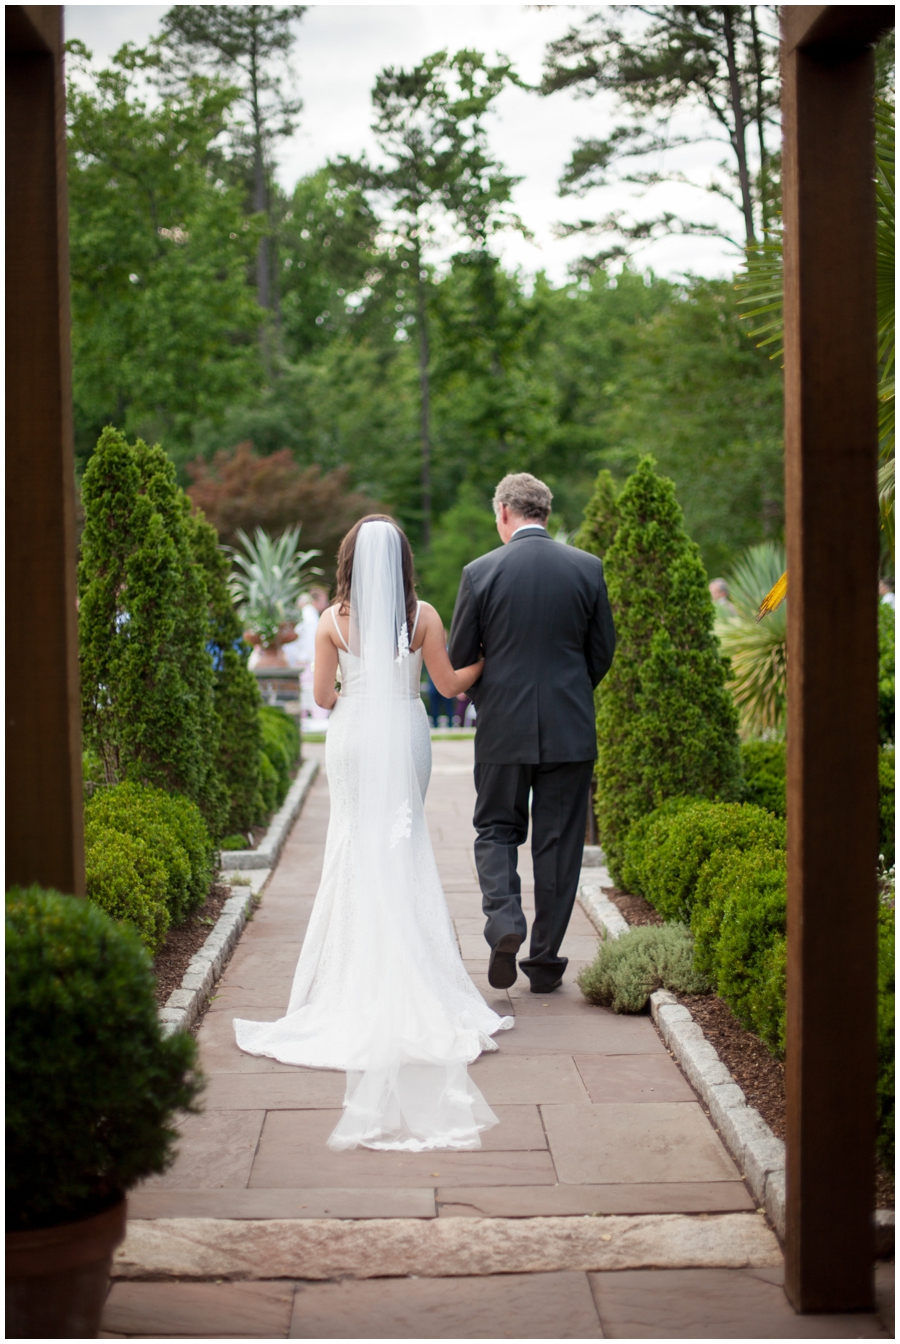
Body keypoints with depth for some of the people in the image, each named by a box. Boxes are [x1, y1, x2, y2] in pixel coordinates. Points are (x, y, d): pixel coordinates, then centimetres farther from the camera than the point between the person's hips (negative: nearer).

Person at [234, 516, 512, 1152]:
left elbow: (323, 695, 1)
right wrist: (488, 655, 16)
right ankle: (405, 968, 6)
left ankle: (355, 970, 7)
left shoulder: (334, 620, -3)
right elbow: (449, 684, 0)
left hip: (352, 740, 0)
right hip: (405, 737, 0)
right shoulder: (423, 615, -5)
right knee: (404, 845, 7)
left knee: (356, 843, 8)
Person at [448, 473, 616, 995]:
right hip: (570, 731, 1)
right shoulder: (588, 569, -1)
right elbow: (603, 652, 6)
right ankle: (545, 961, 13)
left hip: (503, 729, -1)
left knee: (496, 830, 14)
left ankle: (504, 923, -9)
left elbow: (459, 658, -1)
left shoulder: (481, 572, -6)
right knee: (559, 843, 9)